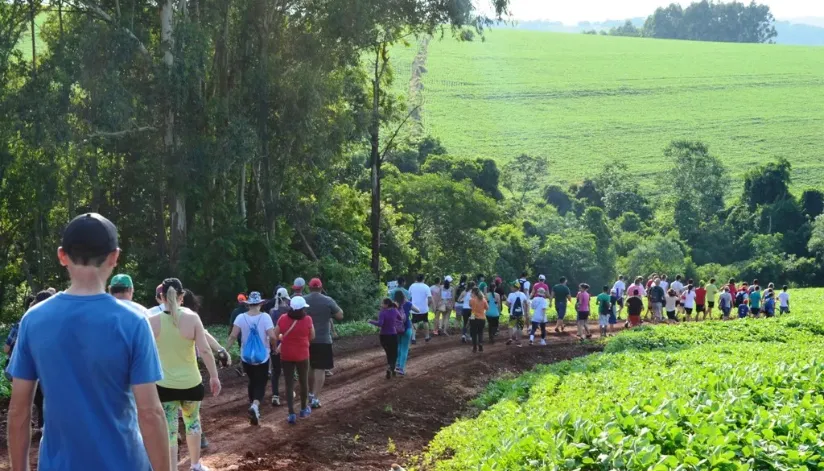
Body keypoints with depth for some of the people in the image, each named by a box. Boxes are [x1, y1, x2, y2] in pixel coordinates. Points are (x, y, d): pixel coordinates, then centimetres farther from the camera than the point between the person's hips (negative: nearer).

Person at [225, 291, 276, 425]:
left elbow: (233, 336, -14)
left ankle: (252, 405, 30)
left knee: (252, 381, 23)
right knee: (260, 384, 2)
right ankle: (255, 406, -24)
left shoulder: (241, 317, -7)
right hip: (262, 358, -3)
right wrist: (272, 344, 1)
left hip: (246, 358, 3)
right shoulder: (265, 317, -12)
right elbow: (272, 337, -19)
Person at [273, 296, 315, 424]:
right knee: (303, 382, 18)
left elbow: (275, 335, -2)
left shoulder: (283, 319, -9)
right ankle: (304, 409, 32)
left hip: (286, 355, 1)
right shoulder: (307, 320, -12)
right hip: (302, 355, -1)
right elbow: (312, 337, -1)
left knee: (289, 384, 5)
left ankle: (291, 414, 0)